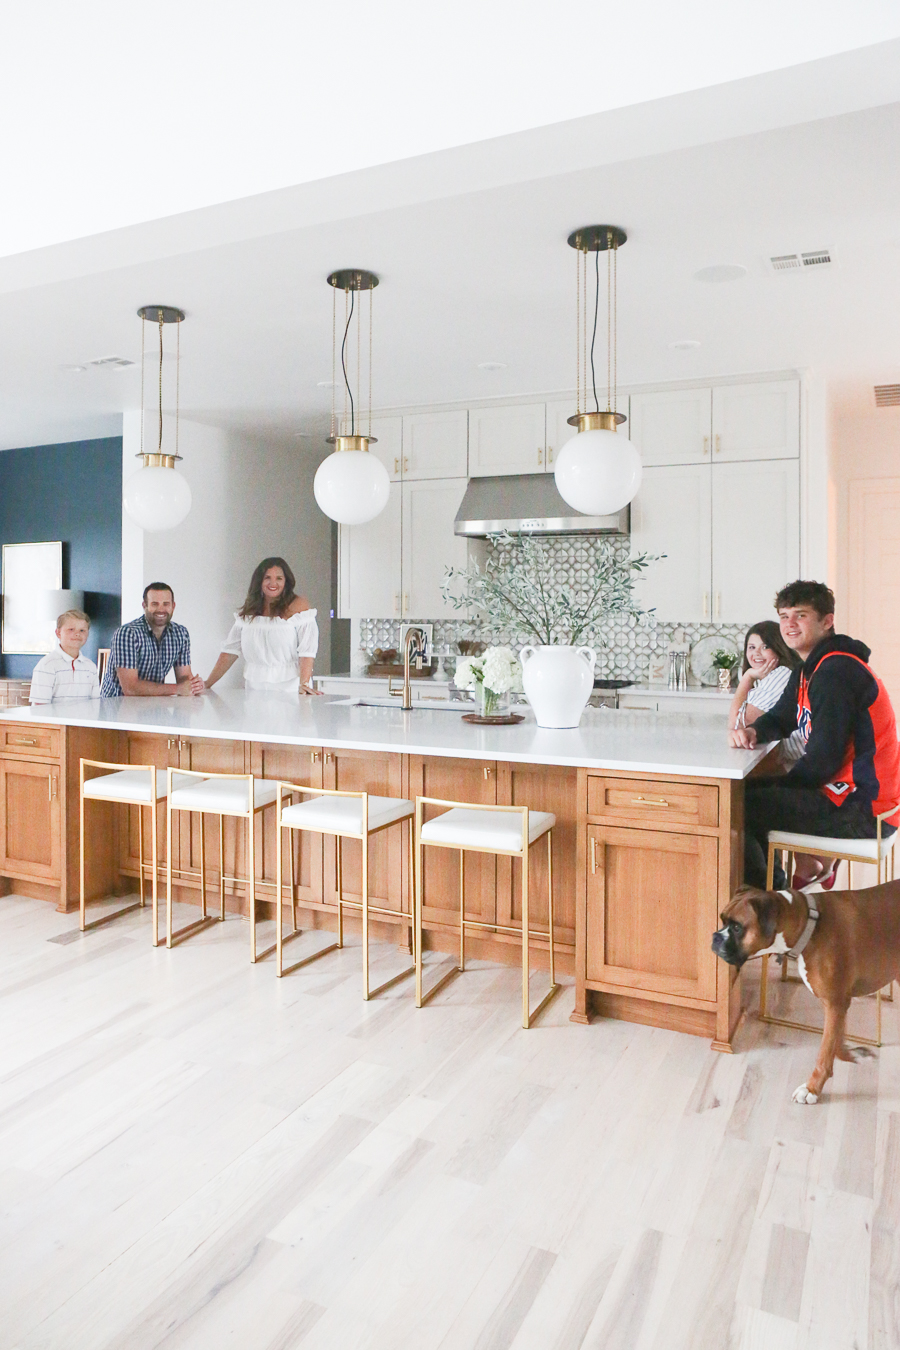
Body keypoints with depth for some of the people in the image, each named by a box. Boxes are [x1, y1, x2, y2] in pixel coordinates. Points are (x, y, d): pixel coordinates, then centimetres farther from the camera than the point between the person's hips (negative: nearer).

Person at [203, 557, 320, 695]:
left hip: (289, 689, -4)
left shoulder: (298, 606, -2)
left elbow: (307, 650, -12)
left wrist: (303, 684, -25)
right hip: (254, 690, 4)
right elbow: (230, 650, 13)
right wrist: (207, 683, 6)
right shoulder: (248, 611, 14)